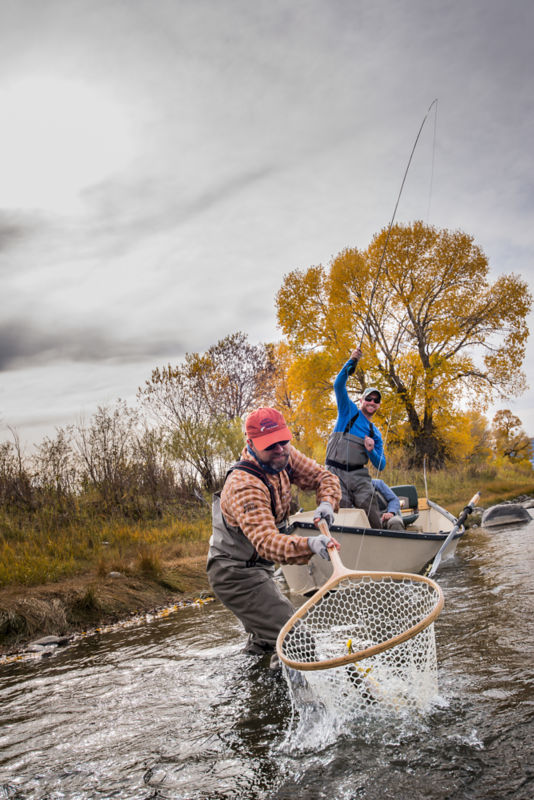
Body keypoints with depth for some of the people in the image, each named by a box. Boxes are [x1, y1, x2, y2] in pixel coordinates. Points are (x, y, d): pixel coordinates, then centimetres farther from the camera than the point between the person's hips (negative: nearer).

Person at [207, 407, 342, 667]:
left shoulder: (284, 456, -7)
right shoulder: (244, 486, -32)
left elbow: (323, 477, 0)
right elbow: (266, 541, -42)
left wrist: (326, 502, -23)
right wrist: (308, 545, -59)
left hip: (258, 567, 9)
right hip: (235, 574, -9)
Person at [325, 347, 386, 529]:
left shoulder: (376, 434, 18)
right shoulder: (348, 411, 11)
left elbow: (381, 465, 15)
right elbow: (338, 385, -4)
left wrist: (371, 451, -4)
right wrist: (351, 362, -13)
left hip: (359, 475, 3)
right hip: (336, 473, -3)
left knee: (374, 519, -9)